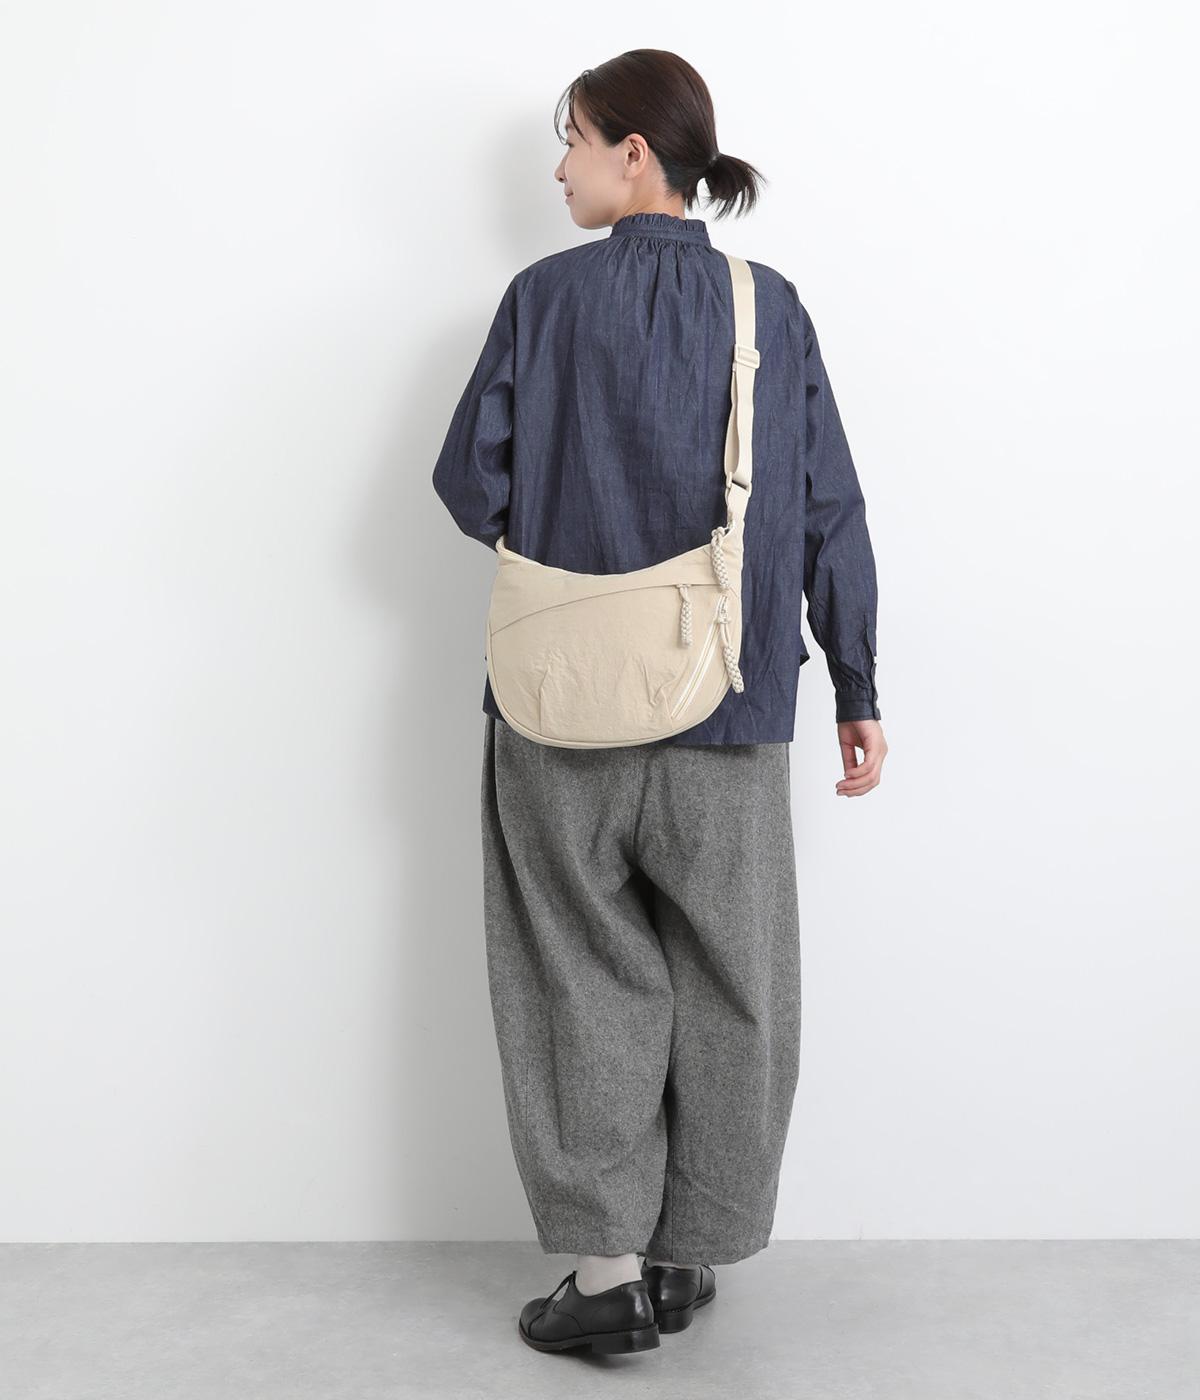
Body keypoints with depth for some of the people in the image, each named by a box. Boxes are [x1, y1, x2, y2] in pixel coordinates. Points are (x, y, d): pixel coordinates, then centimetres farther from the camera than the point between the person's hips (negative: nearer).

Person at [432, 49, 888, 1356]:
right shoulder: (771, 310, 2)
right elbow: (830, 515, 1)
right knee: (727, 989, 13)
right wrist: (857, 690, 7)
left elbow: (469, 486, -4)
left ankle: (607, 1263, 13)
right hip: (730, 713, 2)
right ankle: (688, 1255, 23)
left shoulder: (546, 295, -4)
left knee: (589, 981, 11)